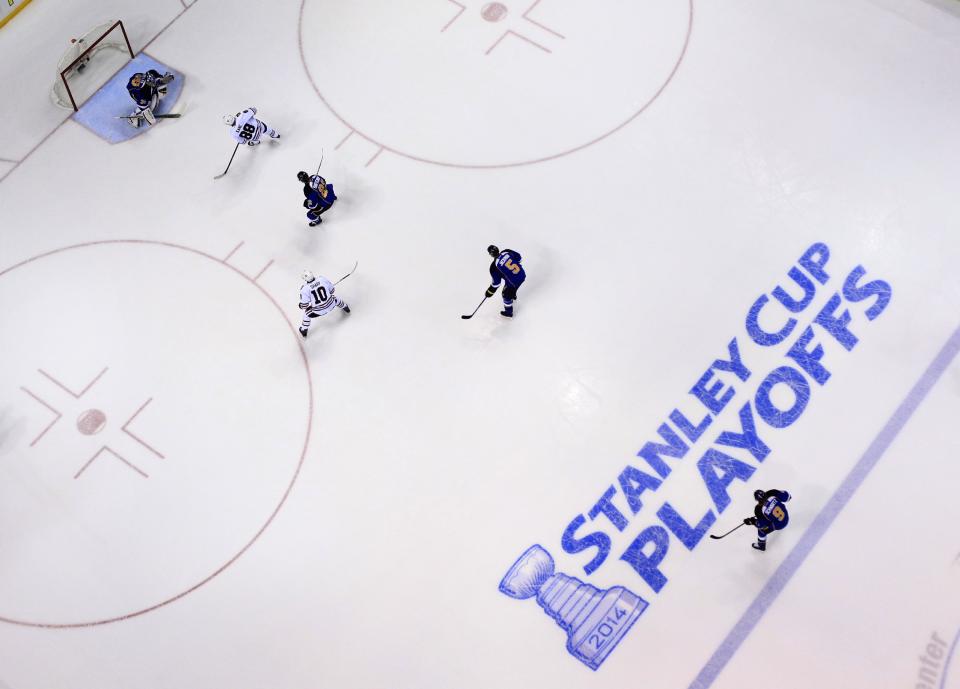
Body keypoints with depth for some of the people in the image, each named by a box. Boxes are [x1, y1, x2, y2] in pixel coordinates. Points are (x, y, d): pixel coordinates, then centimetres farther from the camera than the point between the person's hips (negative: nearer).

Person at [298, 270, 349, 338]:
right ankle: (345, 308, 63)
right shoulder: (322, 279, -13)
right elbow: (332, 290, 0)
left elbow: (304, 305, -15)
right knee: (334, 297, 36)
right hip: (331, 305, 2)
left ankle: (304, 330, 39)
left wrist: (301, 305, 9)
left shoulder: (304, 289, -20)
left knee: (307, 312, 28)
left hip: (319, 311, -2)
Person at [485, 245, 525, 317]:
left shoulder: (494, 266, -18)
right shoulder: (507, 252, -8)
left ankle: (509, 312, 43)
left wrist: (490, 291, 5)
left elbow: (496, 282, -11)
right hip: (522, 275, 6)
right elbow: (518, 257, 8)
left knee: (506, 295, 22)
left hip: (513, 281, -6)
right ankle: (513, 295, 70)